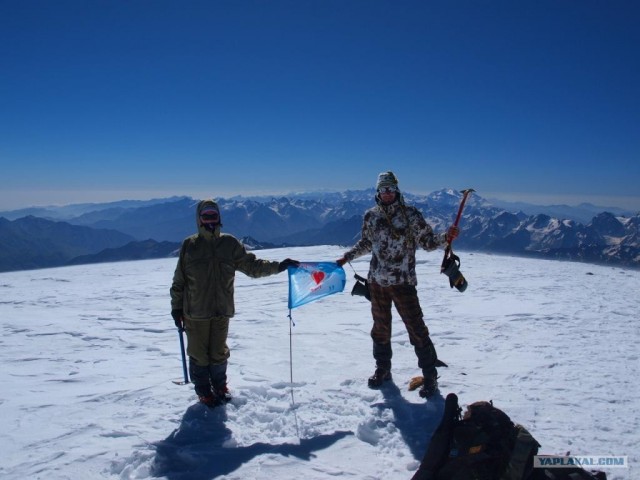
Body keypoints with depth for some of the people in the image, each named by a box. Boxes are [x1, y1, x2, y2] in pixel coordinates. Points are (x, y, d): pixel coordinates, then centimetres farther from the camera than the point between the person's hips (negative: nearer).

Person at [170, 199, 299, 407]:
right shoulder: (189, 246, -3)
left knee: (219, 352, 13)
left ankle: (220, 386, 34)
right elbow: (179, 281, 2)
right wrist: (176, 307, 3)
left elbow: (252, 266, 4)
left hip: (221, 311, 2)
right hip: (195, 313, -1)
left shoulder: (230, 244, 2)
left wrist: (277, 266, -7)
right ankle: (203, 391, 27)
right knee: (199, 353, 7)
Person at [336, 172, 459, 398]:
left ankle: (430, 376, 10)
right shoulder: (370, 215, 5)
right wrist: (346, 256, 15)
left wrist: (446, 237, -20)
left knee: (416, 328, -3)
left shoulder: (410, 214, -5)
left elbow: (428, 241, -3)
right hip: (376, 281, 4)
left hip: (403, 282, -4)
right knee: (380, 327, 15)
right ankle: (382, 369, 33)